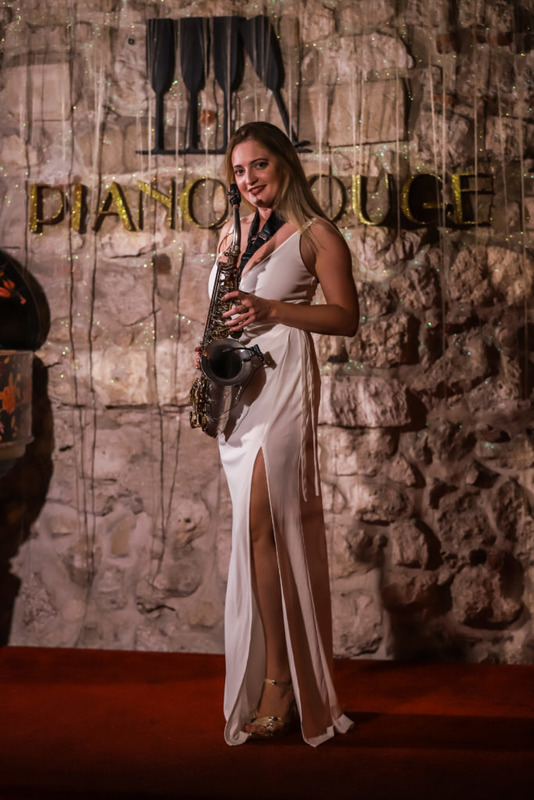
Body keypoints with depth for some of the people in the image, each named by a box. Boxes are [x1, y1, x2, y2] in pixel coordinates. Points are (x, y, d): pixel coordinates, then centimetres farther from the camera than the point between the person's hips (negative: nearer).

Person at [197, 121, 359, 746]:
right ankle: (271, 670, 14)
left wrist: (271, 309, -15)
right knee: (264, 527, 6)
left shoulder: (316, 233, 0)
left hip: (282, 378, -6)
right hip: (234, 382, 6)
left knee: (262, 523, -11)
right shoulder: (234, 232, 19)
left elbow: (346, 317, -4)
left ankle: (279, 681, -1)